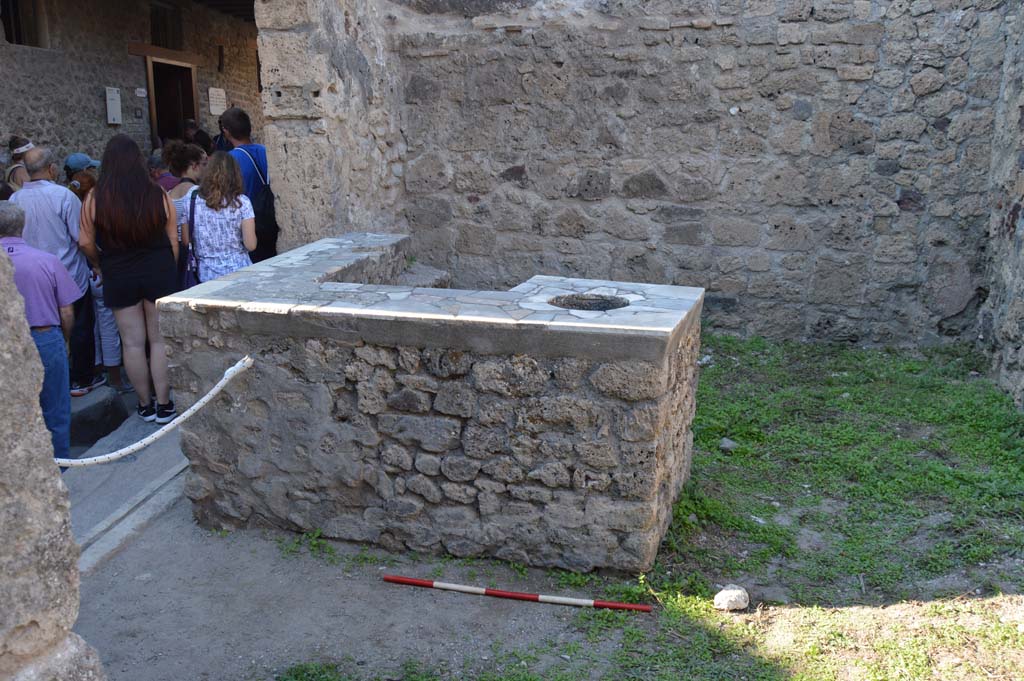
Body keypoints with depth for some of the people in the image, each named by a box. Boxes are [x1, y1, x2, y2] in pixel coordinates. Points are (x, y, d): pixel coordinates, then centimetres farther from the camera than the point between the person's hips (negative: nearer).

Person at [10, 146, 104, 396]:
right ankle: (82, 380, 20)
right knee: (81, 329, 11)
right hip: (71, 277, -4)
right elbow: (83, 237, -17)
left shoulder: (15, 200, -5)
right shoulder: (63, 195, -19)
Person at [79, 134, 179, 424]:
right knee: (160, 340, 7)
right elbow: (173, 241, -1)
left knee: (133, 343, 10)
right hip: (158, 273, 0)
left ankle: (145, 405, 20)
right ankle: (164, 405, 12)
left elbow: (86, 242, -3)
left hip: (118, 278, 0)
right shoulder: (158, 195, -7)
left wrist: (101, 264, 16)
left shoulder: (95, 199, -8)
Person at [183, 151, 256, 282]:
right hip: (238, 272, -2)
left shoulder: (192, 201, 0)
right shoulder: (241, 202, -7)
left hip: (207, 275, 2)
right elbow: (251, 245, -9)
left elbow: (185, 241, 5)